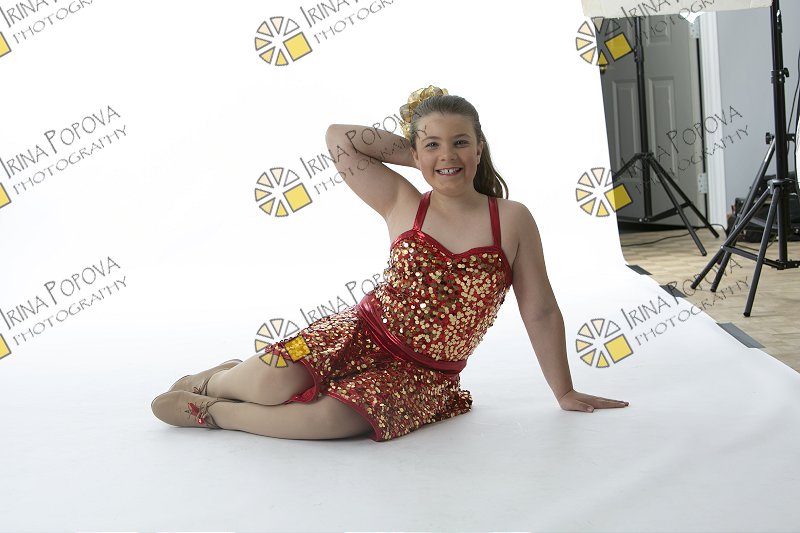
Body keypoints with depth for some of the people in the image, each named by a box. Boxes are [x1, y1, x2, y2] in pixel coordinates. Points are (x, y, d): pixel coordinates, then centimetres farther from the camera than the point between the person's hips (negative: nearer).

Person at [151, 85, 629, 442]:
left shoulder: (513, 220, -5)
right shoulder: (401, 205, 0)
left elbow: (540, 311, 0)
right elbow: (338, 137, 1)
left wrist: (565, 392, 4)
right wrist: (416, 151, 2)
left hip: (424, 377, -1)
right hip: (363, 335, 1)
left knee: (335, 418, -30)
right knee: (272, 383, -24)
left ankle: (213, 412, -8)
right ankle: (218, 377, 14)